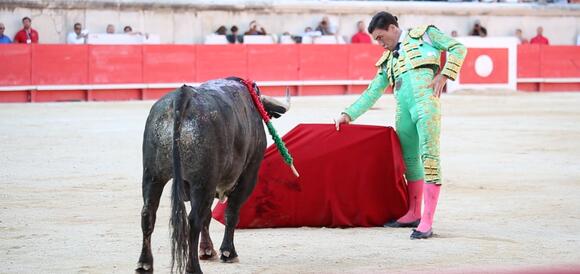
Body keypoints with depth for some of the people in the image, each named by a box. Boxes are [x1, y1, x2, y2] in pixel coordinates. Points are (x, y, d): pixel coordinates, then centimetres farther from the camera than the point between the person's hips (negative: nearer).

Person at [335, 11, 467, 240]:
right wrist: (349, 114, 18)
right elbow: (372, 93, 26)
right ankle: (413, 215, 26)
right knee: (409, 160, 12)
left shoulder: (424, 35, 13)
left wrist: (444, 75, -3)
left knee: (429, 156, -13)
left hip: (425, 103, -7)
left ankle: (427, 223, -20)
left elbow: (458, 48, 9)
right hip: (404, 112, 7)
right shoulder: (387, 61, 27)